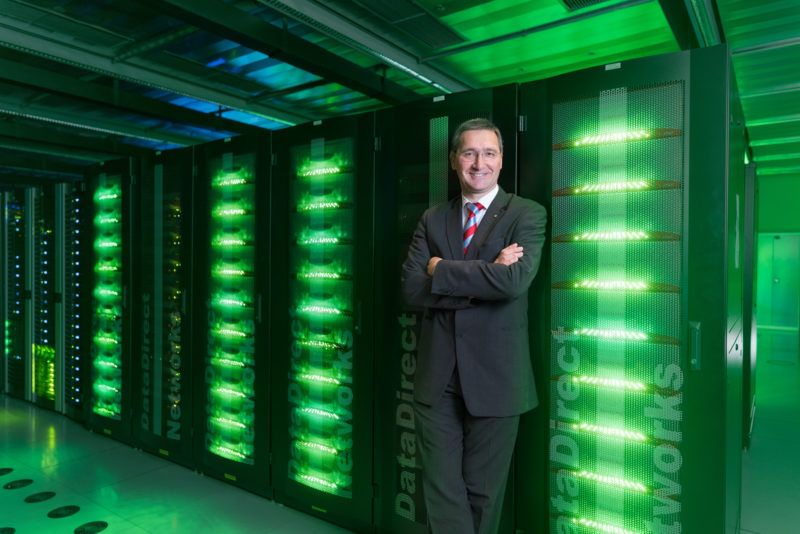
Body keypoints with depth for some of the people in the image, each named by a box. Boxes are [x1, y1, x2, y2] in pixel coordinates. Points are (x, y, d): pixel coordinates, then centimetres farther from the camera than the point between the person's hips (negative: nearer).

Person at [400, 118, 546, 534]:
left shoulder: (527, 214, -1)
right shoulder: (432, 219, 9)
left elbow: (515, 280, -19)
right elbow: (412, 288, -5)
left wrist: (441, 270, -10)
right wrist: (485, 276, -14)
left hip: (494, 378, -2)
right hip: (436, 377, 3)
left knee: (482, 494, 13)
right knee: (441, 492, 8)